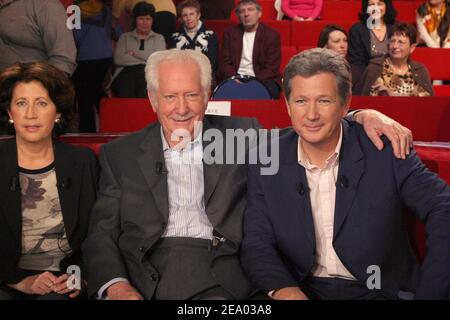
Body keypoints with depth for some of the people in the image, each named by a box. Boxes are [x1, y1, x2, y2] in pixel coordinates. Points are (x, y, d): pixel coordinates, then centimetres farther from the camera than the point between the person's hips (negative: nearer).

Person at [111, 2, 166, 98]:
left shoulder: (159, 38, 23)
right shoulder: (125, 37, 23)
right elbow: (118, 59, 5)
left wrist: (134, 52, 3)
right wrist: (145, 59, 1)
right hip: (127, 71, 0)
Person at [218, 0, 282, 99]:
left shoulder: (272, 35, 1)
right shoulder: (230, 32, 11)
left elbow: (271, 68, -4)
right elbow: (224, 62, 7)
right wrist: (234, 78, -13)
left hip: (262, 79, -1)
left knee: (269, 90, -34)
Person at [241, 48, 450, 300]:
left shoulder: (385, 150, -7)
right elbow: (257, 244, -1)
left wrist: (428, 293, -16)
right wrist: (283, 288, -20)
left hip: (379, 291, -1)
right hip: (301, 290, 1)